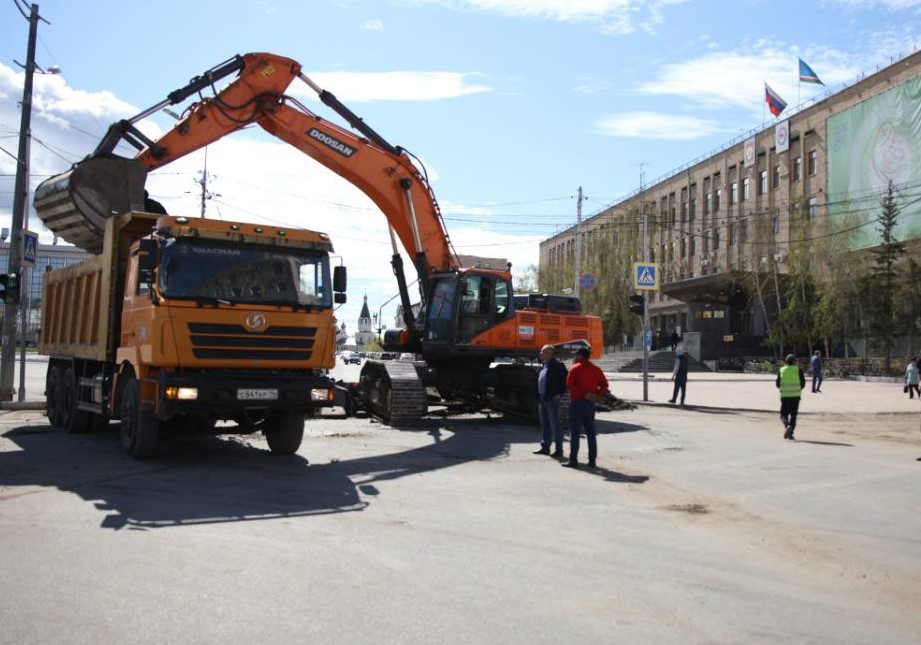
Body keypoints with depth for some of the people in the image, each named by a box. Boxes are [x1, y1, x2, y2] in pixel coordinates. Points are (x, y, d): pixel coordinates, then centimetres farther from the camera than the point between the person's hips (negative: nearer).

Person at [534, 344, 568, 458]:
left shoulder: (558, 365, -11)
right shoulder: (544, 365, 15)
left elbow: (566, 380, -14)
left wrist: (560, 394, -14)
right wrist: (539, 396, 14)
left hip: (552, 399, -9)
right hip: (542, 399, 9)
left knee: (555, 424, -3)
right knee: (544, 424, 14)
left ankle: (558, 450, 2)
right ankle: (545, 447, 22)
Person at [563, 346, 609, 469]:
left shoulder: (575, 368, -9)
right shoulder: (596, 369, 10)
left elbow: (569, 385, -19)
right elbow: (604, 385, 8)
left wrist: (584, 394, -16)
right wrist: (596, 395, -2)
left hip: (577, 402, -6)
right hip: (590, 404, 6)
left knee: (575, 432, -2)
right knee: (590, 432, 10)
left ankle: (573, 460, -2)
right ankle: (592, 460, 10)